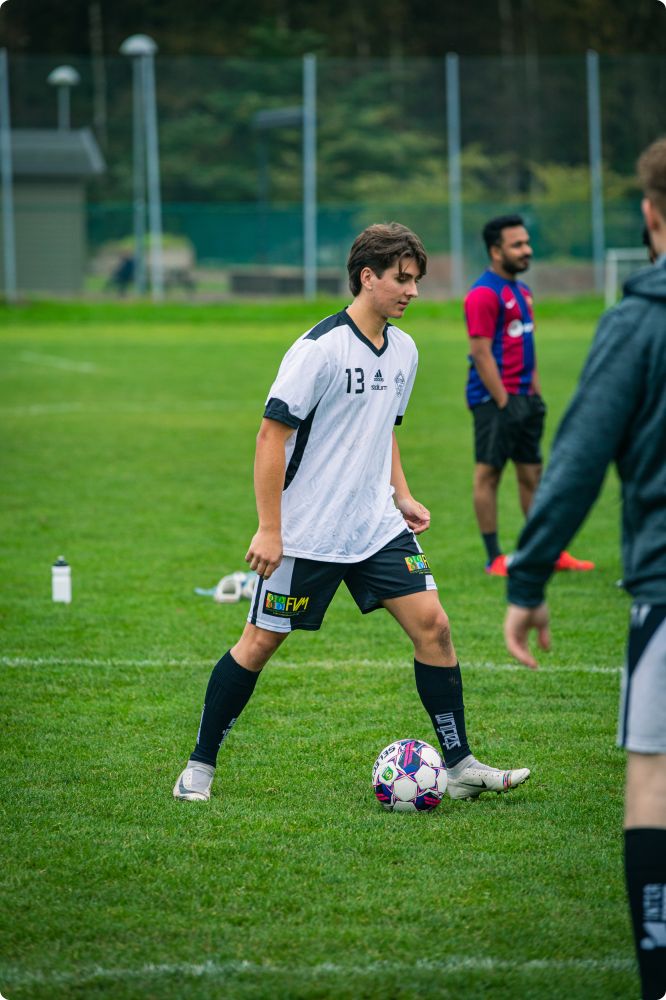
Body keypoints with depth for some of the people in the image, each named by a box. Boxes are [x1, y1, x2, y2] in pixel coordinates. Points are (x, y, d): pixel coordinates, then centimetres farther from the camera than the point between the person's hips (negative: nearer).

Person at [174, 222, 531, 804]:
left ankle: (461, 766, 2)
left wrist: (402, 495, 12)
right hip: (305, 534, -6)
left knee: (432, 624, -4)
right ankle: (200, 767, 15)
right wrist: (269, 529, -17)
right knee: (260, 643, 2)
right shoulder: (320, 349, -17)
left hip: (377, 527, 6)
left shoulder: (403, 351, 7)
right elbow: (272, 435, -16)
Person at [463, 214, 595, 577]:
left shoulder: (521, 291, 16)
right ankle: (494, 558, 1)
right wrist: (503, 402, -18)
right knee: (488, 473, -2)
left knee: (532, 473, 11)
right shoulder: (483, 294, -13)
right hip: (495, 398, -9)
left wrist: (535, 392, 15)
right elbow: (481, 353, -17)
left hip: (523, 396, 9)